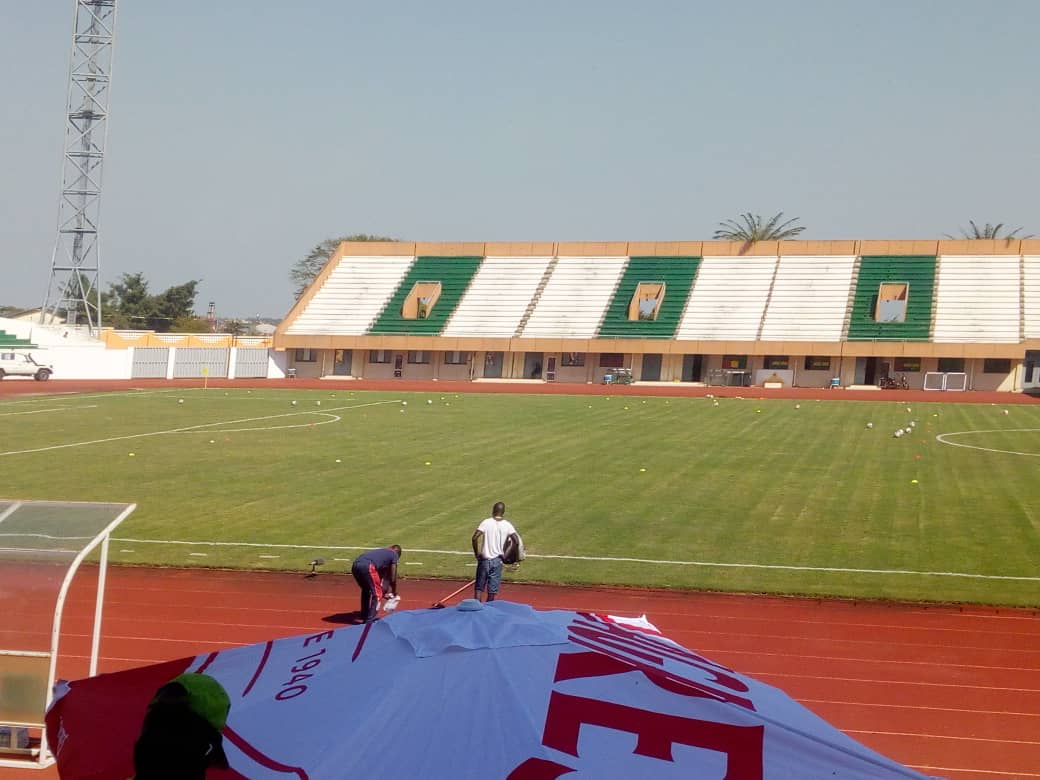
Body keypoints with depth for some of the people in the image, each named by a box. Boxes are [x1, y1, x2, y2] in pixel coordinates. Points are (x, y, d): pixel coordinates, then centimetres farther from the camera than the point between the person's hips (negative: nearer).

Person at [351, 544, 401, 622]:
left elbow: (380, 576, 42)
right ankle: (370, 619, 5)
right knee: (376, 593, 8)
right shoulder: (394, 554, 19)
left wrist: (384, 592, 49)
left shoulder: (382, 552, 38)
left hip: (355, 565, 8)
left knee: (366, 590, 29)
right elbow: (393, 579, 18)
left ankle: (364, 615, 37)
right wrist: (394, 592, 34)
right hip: (367, 566, -8)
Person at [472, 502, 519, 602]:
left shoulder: (486, 522, -6)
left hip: (484, 559, -1)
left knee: (478, 587, 8)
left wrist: (477, 553, -4)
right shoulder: (507, 525, -1)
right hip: (497, 560, 1)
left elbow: (475, 537, -16)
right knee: (492, 589, 8)